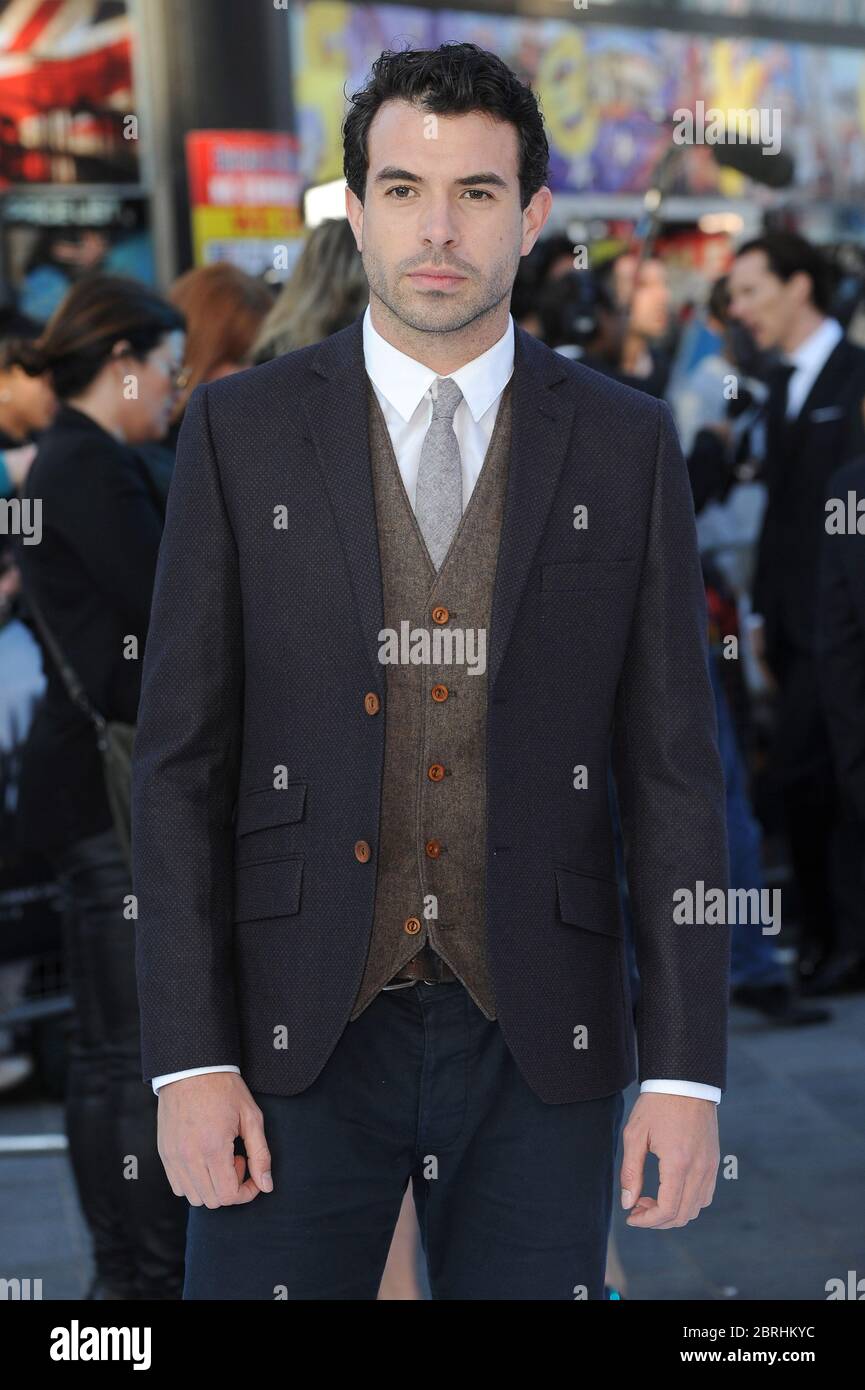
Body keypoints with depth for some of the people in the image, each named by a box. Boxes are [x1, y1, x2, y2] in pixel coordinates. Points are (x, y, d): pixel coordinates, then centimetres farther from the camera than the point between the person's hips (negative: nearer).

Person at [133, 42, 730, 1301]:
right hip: (301, 1033, 0)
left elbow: (675, 772, 2)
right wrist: (188, 1057, -6)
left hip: (541, 1043, 1)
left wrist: (687, 1069, -4)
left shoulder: (626, 446, 3)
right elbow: (181, 761, 0)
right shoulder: (241, 431, 1)